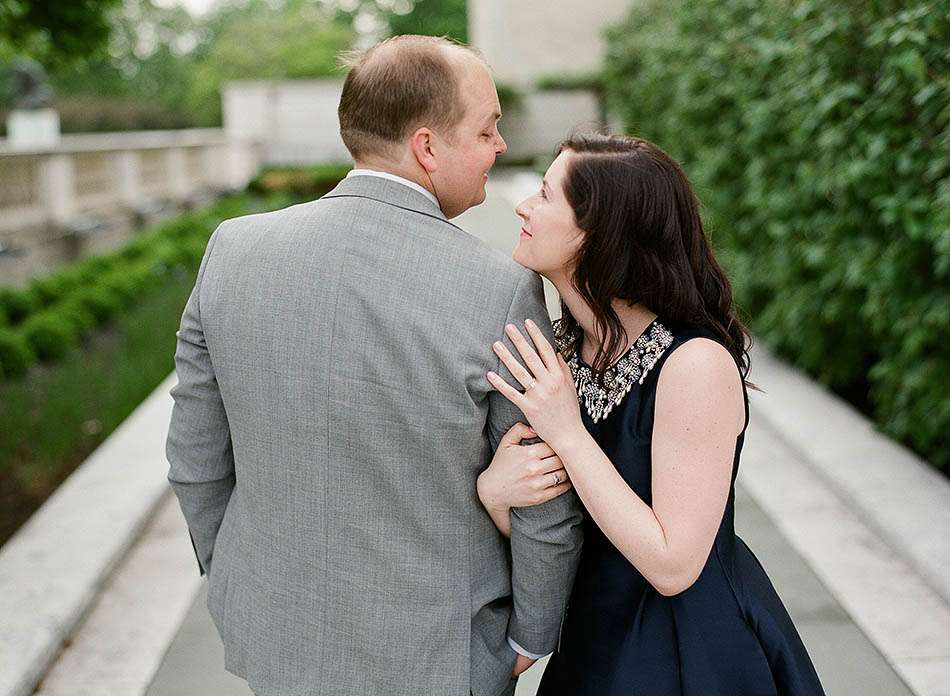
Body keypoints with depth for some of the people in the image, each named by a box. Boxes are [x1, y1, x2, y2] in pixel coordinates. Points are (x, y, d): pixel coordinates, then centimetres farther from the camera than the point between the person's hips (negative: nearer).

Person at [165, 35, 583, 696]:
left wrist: (236, 586, 14)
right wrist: (532, 633, 4)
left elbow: (198, 460, -2)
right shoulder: (503, 290, -23)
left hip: (278, 638, 4)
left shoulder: (233, 250, -12)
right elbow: (545, 510, -14)